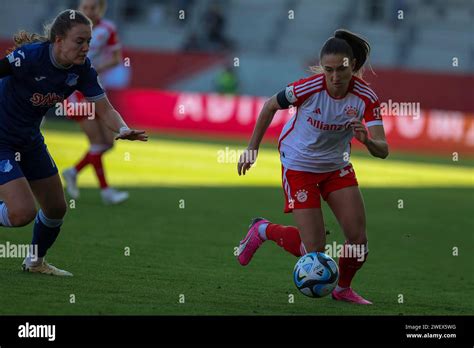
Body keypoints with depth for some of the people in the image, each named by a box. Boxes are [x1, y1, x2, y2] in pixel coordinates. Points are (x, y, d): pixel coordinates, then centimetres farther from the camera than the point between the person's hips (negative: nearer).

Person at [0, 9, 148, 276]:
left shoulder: (82, 68, -10)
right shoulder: (31, 56, -29)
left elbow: (104, 108, -9)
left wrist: (123, 129, -29)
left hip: (31, 141, 8)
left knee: (56, 208, 15)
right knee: (23, 212, -21)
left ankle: (36, 261, 40)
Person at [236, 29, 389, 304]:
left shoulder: (366, 97, -20)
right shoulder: (308, 88, -27)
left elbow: (383, 149, -25)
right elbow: (270, 107, -8)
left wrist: (367, 141, -48)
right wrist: (252, 149, -3)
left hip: (337, 166, 4)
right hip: (299, 165, -4)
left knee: (359, 240, -4)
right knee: (314, 249, -8)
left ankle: (343, 289, 27)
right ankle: (263, 230, 21)